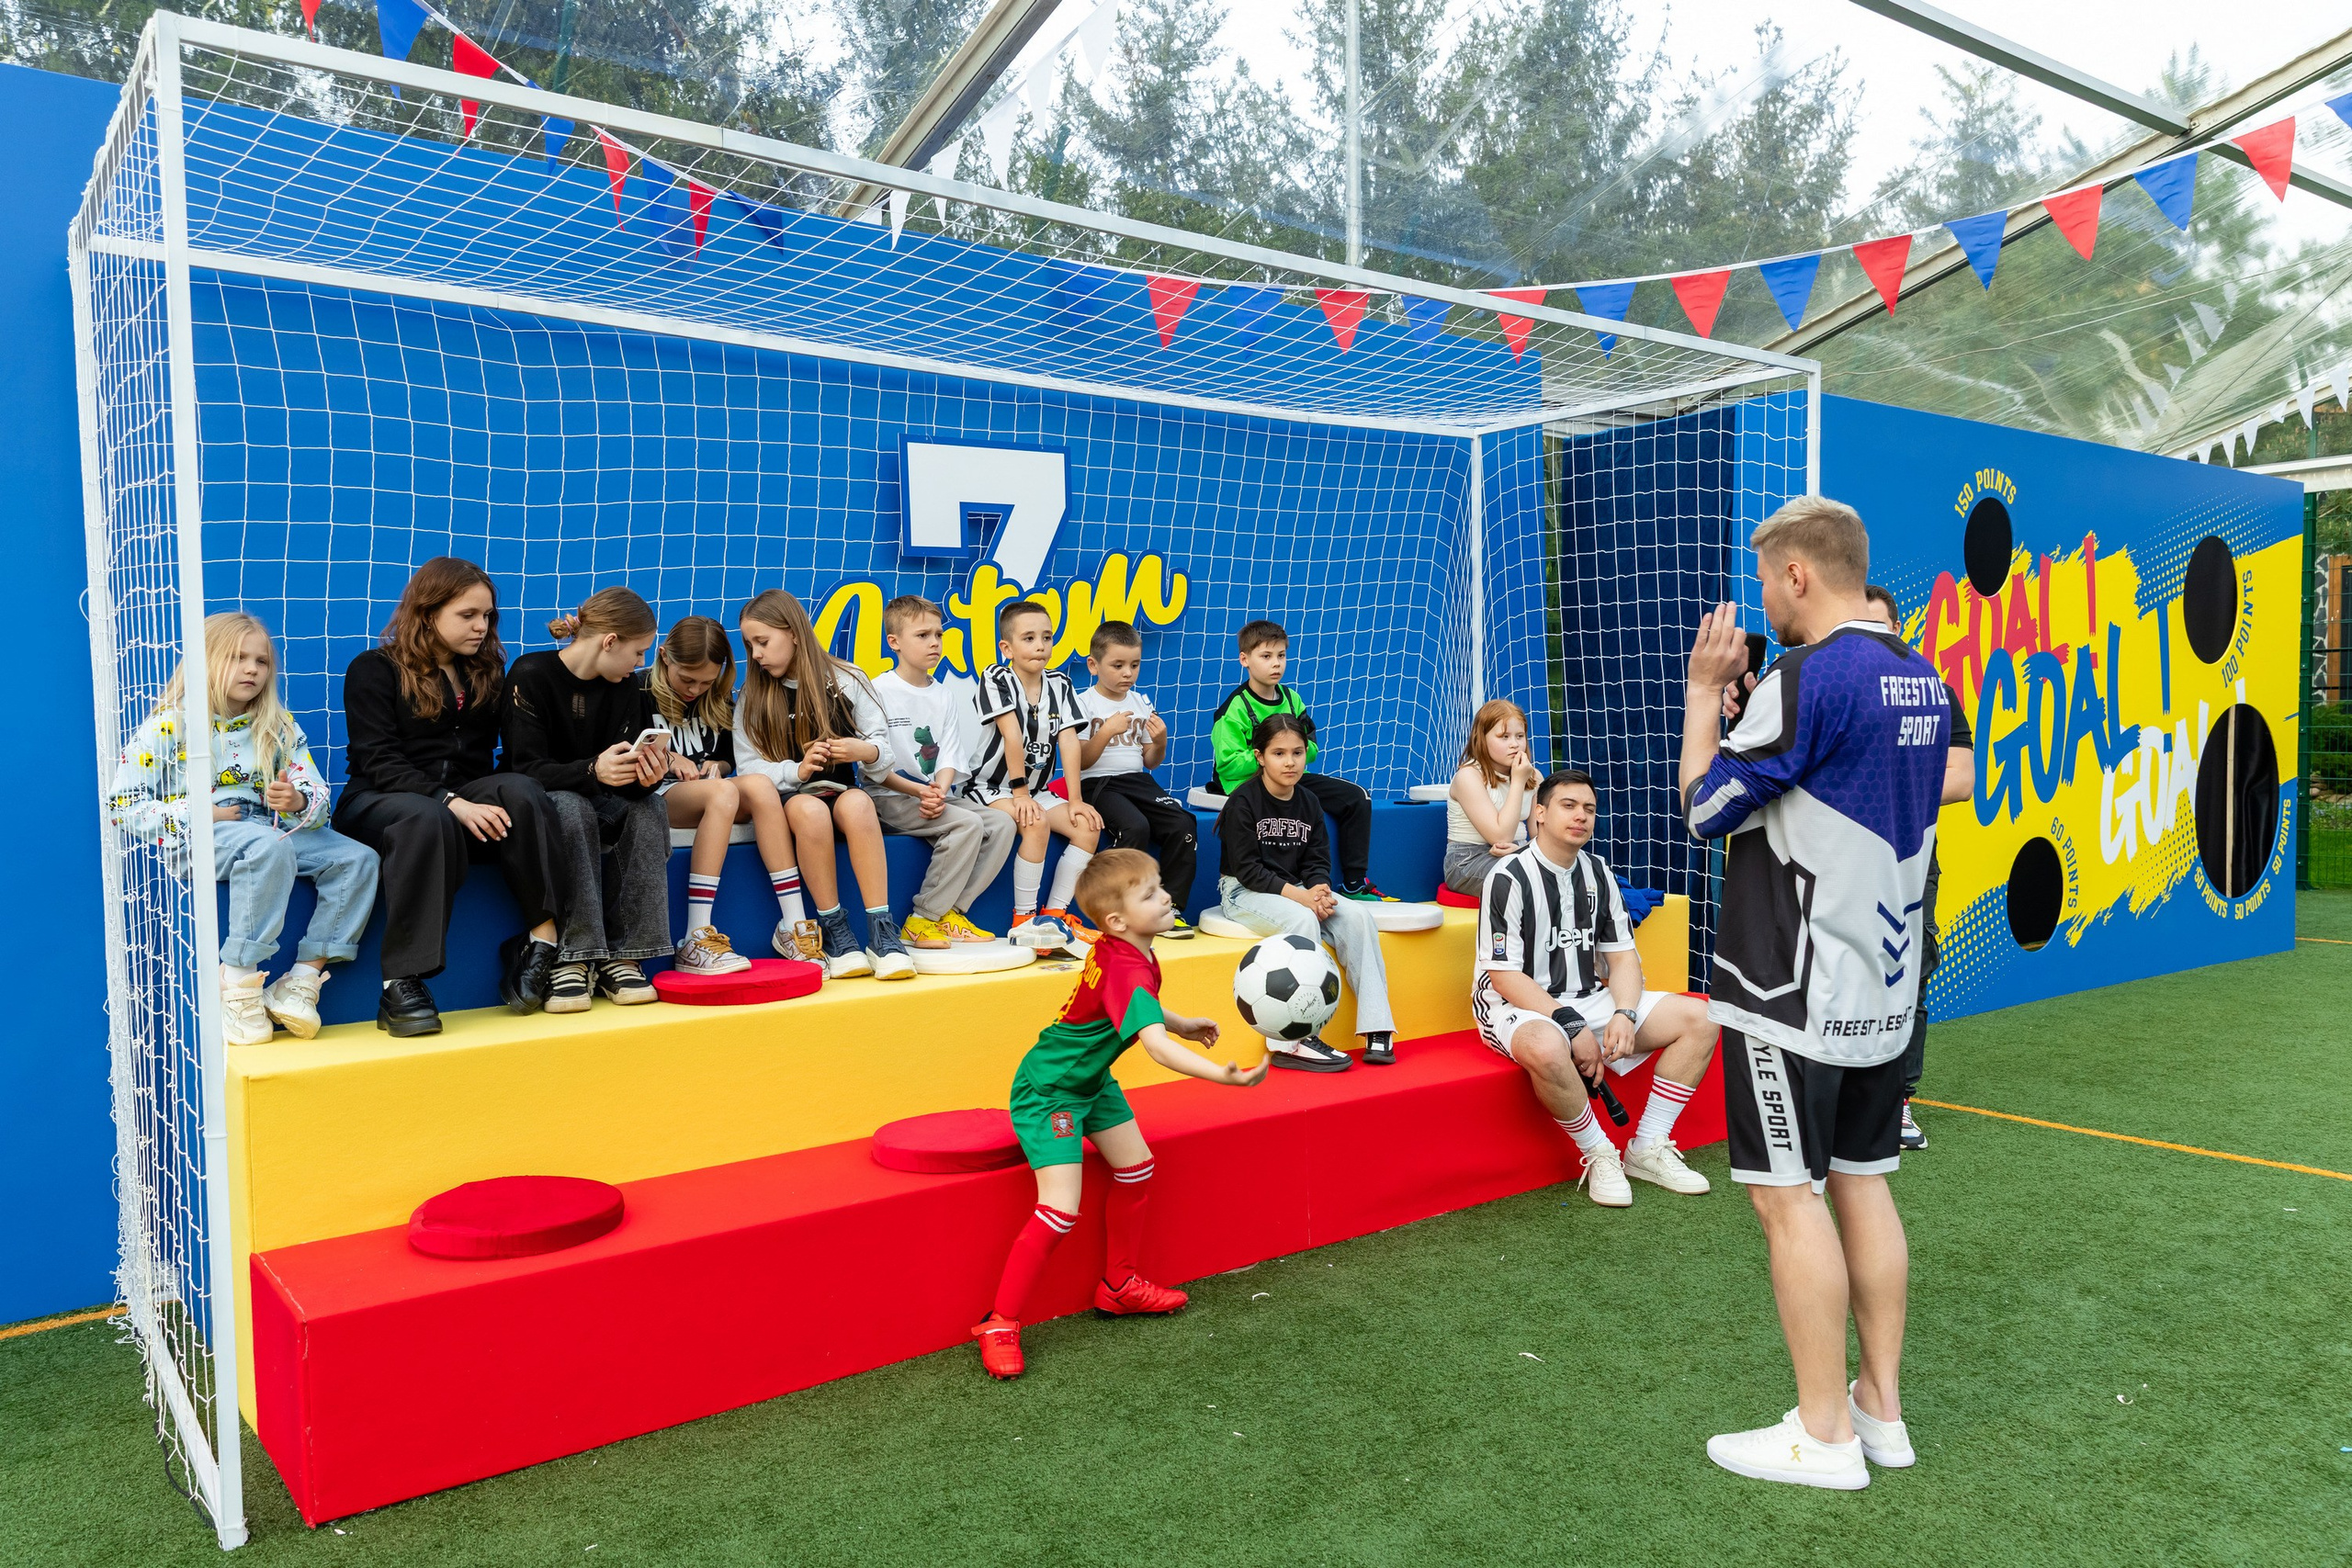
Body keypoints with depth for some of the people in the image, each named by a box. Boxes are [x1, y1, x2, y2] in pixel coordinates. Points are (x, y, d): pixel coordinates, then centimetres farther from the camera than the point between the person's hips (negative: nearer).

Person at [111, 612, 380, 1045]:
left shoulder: (280, 728, 13)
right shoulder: (167, 725, 3)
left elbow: (318, 802, 5)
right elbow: (121, 804, -1)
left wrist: (298, 802, -20)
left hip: (270, 830, 5)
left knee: (358, 859, -18)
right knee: (271, 846, -38)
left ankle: (301, 980, -17)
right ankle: (239, 987, -30)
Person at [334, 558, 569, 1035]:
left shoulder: (486, 673, 18)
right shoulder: (374, 670, 2)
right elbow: (378, 761, -12)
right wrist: (452, 803, -25)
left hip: (464, 800, 4)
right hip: (379, 801, -4)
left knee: (520, 790, -29)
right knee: (427, 820, -39)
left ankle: (542, 939, -33)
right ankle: (401, 988, -40)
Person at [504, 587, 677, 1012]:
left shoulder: (625, 686, 2)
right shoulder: (531, 675, -13)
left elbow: (624, 776, -4)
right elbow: (525, 768, -21)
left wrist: (645, 776, -30)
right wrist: (593, 771, -40)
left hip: (597, 801, 5)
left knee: (649, 809, -26)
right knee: (571, 808, -37)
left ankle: (621, 957, -28)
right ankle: (572, 958, -37)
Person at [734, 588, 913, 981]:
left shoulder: (847, 680, 7)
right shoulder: (752, 698, 10)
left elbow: (882, 742, 7)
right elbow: (750, 769, 2)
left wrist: (865, 750, -17)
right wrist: (796, 771, -16)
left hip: (840, 790, 0)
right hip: (785, 797, 0)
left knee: (856, 804, -37)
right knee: (811, 811, -37)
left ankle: (882, 933, -37)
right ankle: (834, 932, -28)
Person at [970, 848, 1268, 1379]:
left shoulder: (1120, 950, -4)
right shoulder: (1126, 970, -32)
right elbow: (1155, 1045, -47)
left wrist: (1183, 1025, 13)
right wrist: (1221, 1075, -58)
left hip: (1090, 1080, 10)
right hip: (1047, 1091, -10)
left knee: (1136, 1166, 16)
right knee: (1060, 1210, -16)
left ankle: (1119, 1285, 33)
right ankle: (999, 1325, -1)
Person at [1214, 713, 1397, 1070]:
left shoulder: (1309, 803, 9)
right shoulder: (1242, 802, -9)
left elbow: (1317, 861, 7)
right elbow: (1246, 868, -15)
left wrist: (1319, 891, -17)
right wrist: (1297, 895, -25)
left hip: (1297, 891, 6)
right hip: (1243, 892, -6)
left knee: (1358, 917, -18)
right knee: (1302, 921, -35)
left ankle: (1376, 1028, -16)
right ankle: (1295, 1040, -33)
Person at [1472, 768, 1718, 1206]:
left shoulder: (1598, 873, 8)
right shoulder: (1509, 877, -14)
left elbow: (1622, 955, 7)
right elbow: (1504, 976, -18)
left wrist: (1624, 1014, -13)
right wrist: (1572, 1025, -22)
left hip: (1587, 1001, 7)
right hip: (1515, 1007, -7)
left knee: (1698, 1018, -4)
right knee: (1547, 1049, -42)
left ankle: (1647, 1149, 1)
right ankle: (1599, 1154, -15)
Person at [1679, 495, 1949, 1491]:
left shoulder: (1807, 676, -18)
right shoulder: (1923, 681, 9)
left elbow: (1706, 807, -11)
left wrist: (1704, 691, 0)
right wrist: (1751, 693, 13)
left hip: (1796, 990, -9)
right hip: (1884, 983, 9)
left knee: (1788, 1195, 0)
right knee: (1863, 1181, 15)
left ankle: (1822, 1435, 8)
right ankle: (1881, 1405, 24)